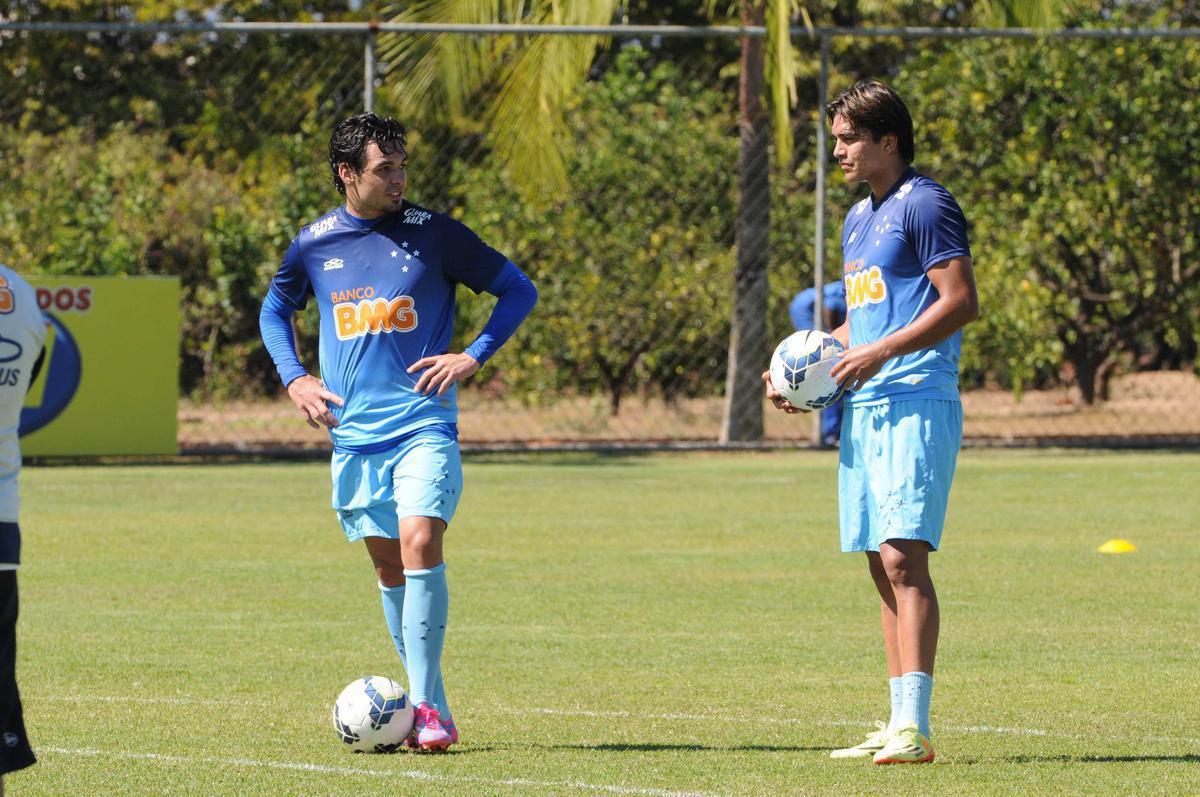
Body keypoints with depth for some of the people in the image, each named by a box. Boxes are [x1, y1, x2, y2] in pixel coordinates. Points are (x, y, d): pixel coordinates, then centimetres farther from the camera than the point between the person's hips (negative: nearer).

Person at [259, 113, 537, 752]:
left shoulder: (435, 235, -2)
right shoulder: (314, 244, 5)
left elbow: (518, 290, 6)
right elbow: (275, 310, 24)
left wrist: (473, 356, -6)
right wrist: (293, 378, 8)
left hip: (424, 425, -3)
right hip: (353, 432, 3)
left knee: (419, 542, -20)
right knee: (388, 566, 7)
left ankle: (426, 706, -18)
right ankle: (428, 703, 18)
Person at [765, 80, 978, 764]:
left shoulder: (925, 205, -7)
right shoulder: (859, 219, 21)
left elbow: (962, 302, -15)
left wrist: (881, 353, -20)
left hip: (916, 405, -9)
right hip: (864, 407, 9)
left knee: (903, 555, -17)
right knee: (884, 567, 8)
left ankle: (915, 727, -22)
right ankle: (900, 726, 10)